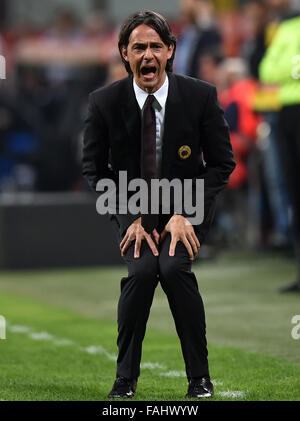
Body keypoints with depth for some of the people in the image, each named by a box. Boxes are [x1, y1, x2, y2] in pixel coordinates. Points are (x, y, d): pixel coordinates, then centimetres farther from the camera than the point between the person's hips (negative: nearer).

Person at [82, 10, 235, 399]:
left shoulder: (200, 96, -11)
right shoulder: (104, 102, -10)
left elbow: (222, 163, -4)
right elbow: (94, 169, -1)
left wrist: (185, 214, -14)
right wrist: (131, 218, -13)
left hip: (187, 207, 0)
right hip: (130, 206, 1)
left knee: (174, 266, -28)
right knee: (141, 269, -27)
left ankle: (200, 378, -14)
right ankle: (125, 377, -11)